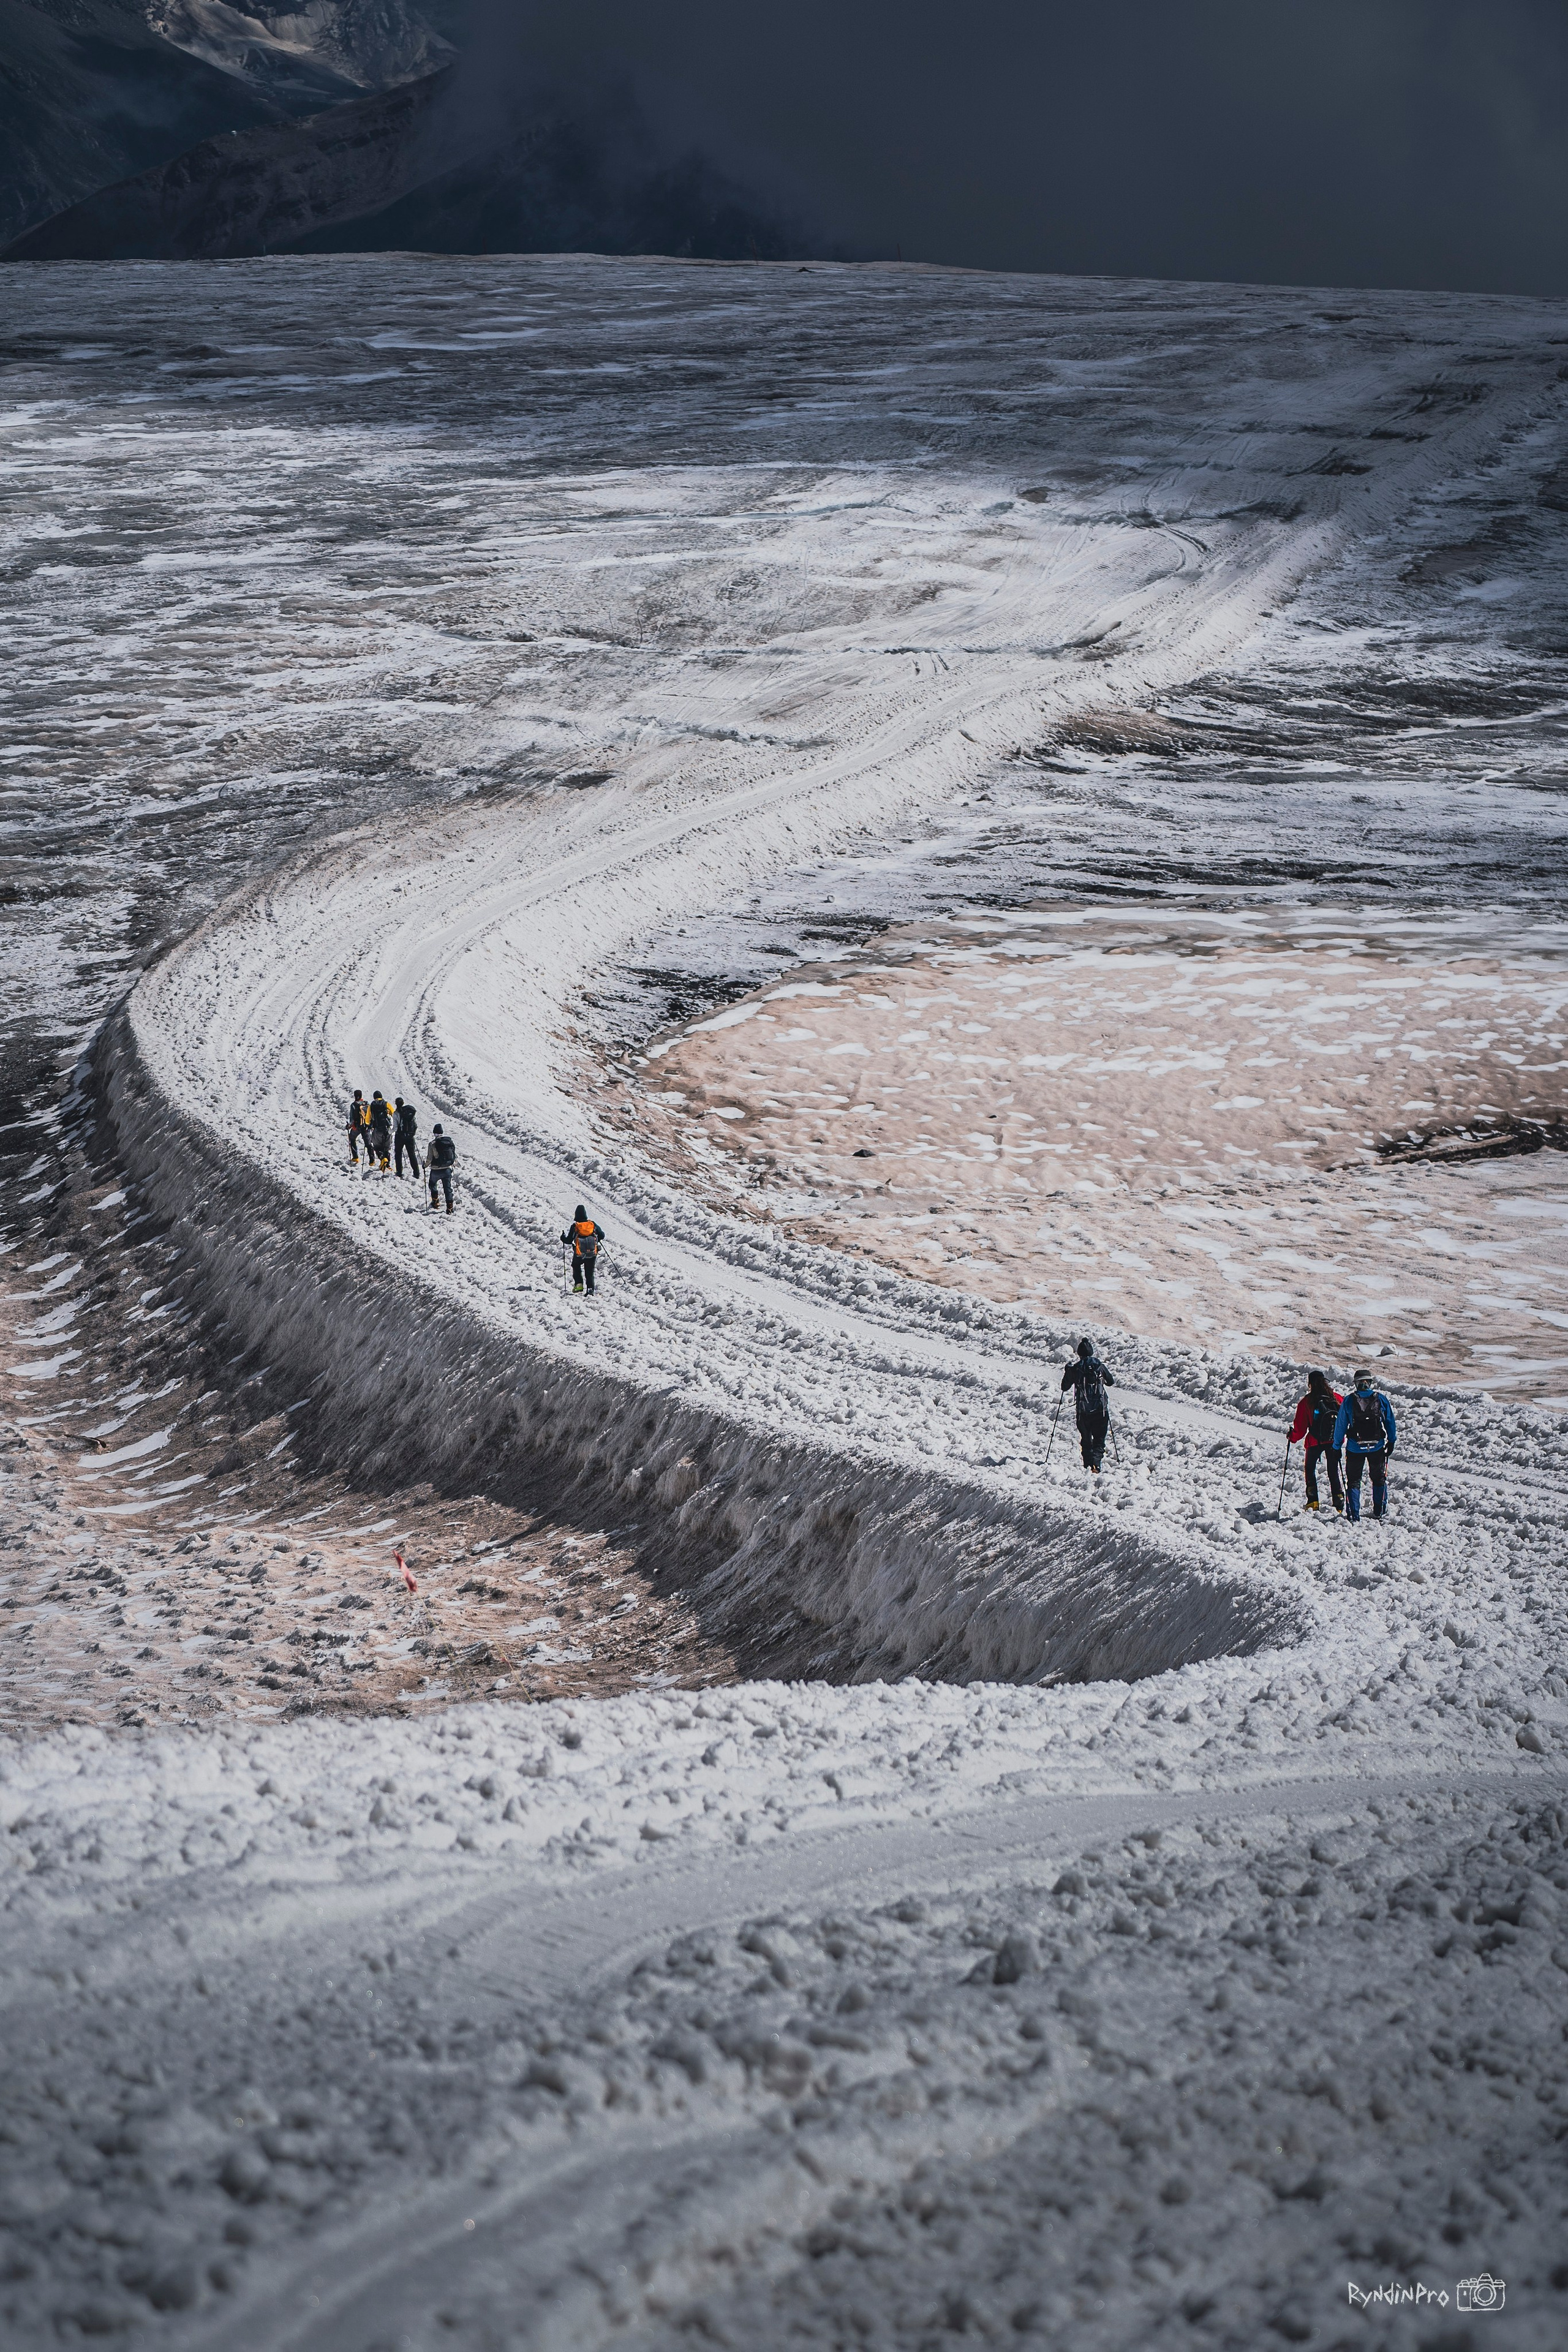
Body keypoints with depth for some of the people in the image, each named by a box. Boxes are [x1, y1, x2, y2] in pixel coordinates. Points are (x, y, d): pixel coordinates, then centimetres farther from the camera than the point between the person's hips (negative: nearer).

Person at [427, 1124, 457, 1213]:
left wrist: (425, 1166, 7)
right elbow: (455, 1154, 5)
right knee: (448, 1189, 11)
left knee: (432, 1184, 25)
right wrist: (455, 1164, 24)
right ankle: (450, 1208, 5)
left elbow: (430, 1158, -12)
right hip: (448, 1169, 3)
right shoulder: (450, 1141, -3)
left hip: (436, 1170, -3)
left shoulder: (433, 1144, -14)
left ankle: (435, 1202, 25)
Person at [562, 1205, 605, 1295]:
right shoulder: (592, 1224, -2)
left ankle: (579, 1283, 11)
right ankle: (590, 1290, -2)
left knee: (576, 1267, 28)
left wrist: (563, 1238, 14)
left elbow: (569, 1240, -7)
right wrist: (596, 1239, 26)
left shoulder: (574, 1226, -9)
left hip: (579, 1255, -2)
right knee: (590, 1273, 13)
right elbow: (602, 1236, 5)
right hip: (592, 1254, 2)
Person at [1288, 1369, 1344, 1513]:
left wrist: (1293, 1437, 12)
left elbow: (1300, 1426, -6)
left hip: (1315, 1441, -3)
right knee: (1334, 1472, 13)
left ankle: (1313, 1501, 3)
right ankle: (1339, 1503, 7)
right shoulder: (1336, 1398, -2)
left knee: (1310, 1469, 14)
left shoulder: (1306, 1402, -10)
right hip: (1334, 1441, 3)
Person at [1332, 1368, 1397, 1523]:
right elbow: (1391, 1422, 2)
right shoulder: (1381, 1399, -4)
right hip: (1378, 1446, 1)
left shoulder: (1348, 1401, -6)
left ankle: (1354, 1515, 2)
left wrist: (1337, 1445, 10)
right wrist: (1392, 1442, 12)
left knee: (1353, 1481, 8)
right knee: (1379, 1479, 18)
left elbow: (1341, 1425, -1)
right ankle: (1380, 1513, 21)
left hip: (1355, 1448, -1)